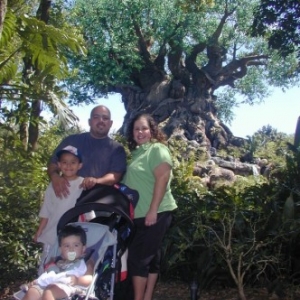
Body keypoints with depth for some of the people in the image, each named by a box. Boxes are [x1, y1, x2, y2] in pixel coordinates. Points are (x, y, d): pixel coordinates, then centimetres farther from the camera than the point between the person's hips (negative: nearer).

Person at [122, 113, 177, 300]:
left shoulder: (157, 149, -6)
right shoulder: (136, 153, 18)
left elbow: (162, 178, -17)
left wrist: (153, 211, -21)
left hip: (155, 214, -8)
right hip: (138, 215, 8)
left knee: (139, 257, -6)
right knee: (150, 258, 12)